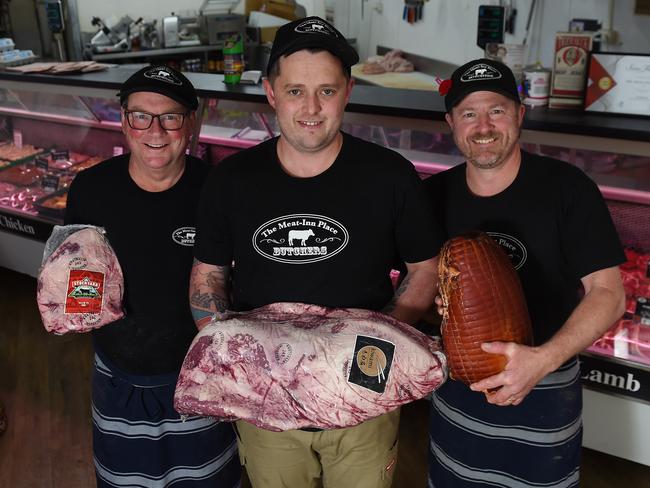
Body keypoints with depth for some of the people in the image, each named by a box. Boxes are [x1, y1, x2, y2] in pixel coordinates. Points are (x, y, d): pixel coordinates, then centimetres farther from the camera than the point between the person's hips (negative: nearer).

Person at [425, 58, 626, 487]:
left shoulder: (567, 188, -16)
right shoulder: (437, 194, -6)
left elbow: (608, 294, -16)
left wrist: (544, 359, -30)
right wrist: (436, 301, -17)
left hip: (545, 391, -3)